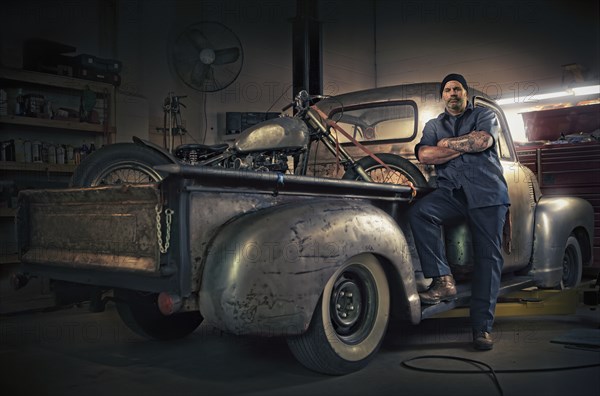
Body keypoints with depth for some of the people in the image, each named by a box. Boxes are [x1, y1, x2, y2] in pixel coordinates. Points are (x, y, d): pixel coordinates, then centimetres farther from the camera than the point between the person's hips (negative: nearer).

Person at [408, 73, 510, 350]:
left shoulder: (484, 115, 17)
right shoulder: (434, 125, 23)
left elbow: (483, 141, -6)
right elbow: (424, 155, 2)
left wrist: (448, 143, 3)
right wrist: (465, 146, -1)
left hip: (486, 191, -2)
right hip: (450, 191, 2)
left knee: (488, 256, -9)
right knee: (418, 212, -29)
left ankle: (482, 327, -7)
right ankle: (443, 280, -25)